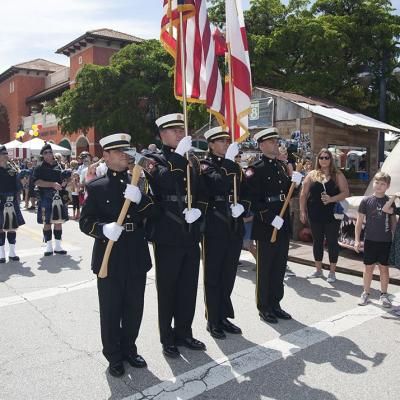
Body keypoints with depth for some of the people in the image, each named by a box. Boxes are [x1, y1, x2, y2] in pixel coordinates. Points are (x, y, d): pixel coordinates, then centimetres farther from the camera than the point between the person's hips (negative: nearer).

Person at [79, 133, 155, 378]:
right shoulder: (97, 186, -1)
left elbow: (153, 214, 2)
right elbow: (86, 221, -5)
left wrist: (140, 200, -18)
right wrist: (104, 229, -25)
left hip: (137, 257, 3)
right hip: (109, 258, -3)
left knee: (134, 307, 13)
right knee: (111, 309, 8)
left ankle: (129, 348, 34)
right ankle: (114, 355, 27)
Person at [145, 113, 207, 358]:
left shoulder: (192, 160, 13)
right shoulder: (154, 159, -4)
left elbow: (202, 193, 14)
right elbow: (164, 180, -24)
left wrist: (198, 210, -4)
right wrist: (179, 154, -26)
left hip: (191, 235, 5)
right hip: (168, 237, -5)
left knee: (189, 288, 14)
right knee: (167, 290, 8)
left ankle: (184, 333, 31)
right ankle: (167, 338, 24)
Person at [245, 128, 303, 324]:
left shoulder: (282, 166, 13)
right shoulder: (255, 169, -11)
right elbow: (254, 199, -17)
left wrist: (294, 182, -1)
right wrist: (271, 218, -21)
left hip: (283, 226, 8)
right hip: (265, 227, -7)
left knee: (279, 267, 15)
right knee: (264, 269, 5)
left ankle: (275, 304, 28)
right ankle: (264, 307, 18)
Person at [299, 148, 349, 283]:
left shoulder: (337, 175, 1)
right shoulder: (311, 175, 6)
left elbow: (345, 192, -4)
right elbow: (304, 194, 6)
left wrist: (331, 199, -19)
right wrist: (302, 211, 0)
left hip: (332, 215, -2)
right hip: (315, 215, 2)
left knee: (332, 242, 4)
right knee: (317, 241, 11)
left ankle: (332, 272, 17)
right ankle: (318, 270, 25)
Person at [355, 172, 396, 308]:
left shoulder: (390, 202, 0)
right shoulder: (366, 201, -4)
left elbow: (393, 220, 11)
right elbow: (360, 221, -1)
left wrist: (392, 233, 2)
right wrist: (357, 240, -4)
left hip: (385, 241, 1)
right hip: (370, 240, -1)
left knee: (384, 267, 9)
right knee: (368, 267, 8)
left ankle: (384, 294, 24)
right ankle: (365, 293, 21)